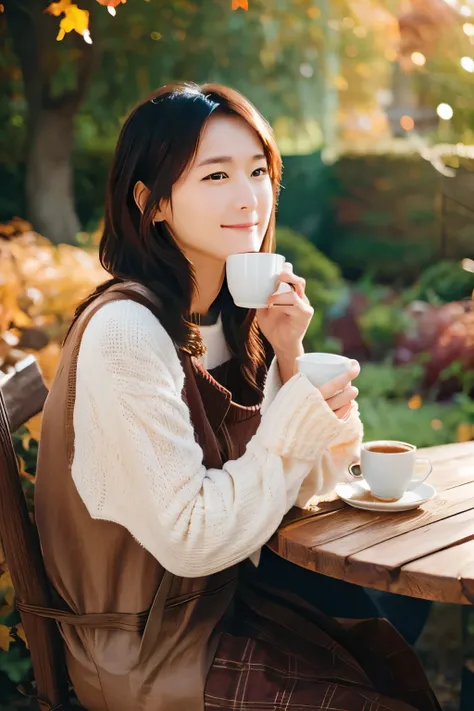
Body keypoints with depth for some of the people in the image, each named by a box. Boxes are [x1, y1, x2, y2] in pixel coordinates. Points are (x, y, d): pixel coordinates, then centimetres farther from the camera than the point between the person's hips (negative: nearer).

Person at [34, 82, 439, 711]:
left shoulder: (227, 313, 1)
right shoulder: (127, 331, -24)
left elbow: (286, 483, 2)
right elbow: (188, 539, -23)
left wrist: (287, 353, -10)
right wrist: (295, 427, -21)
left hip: (225, 594, 7)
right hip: (148, 651, -7)